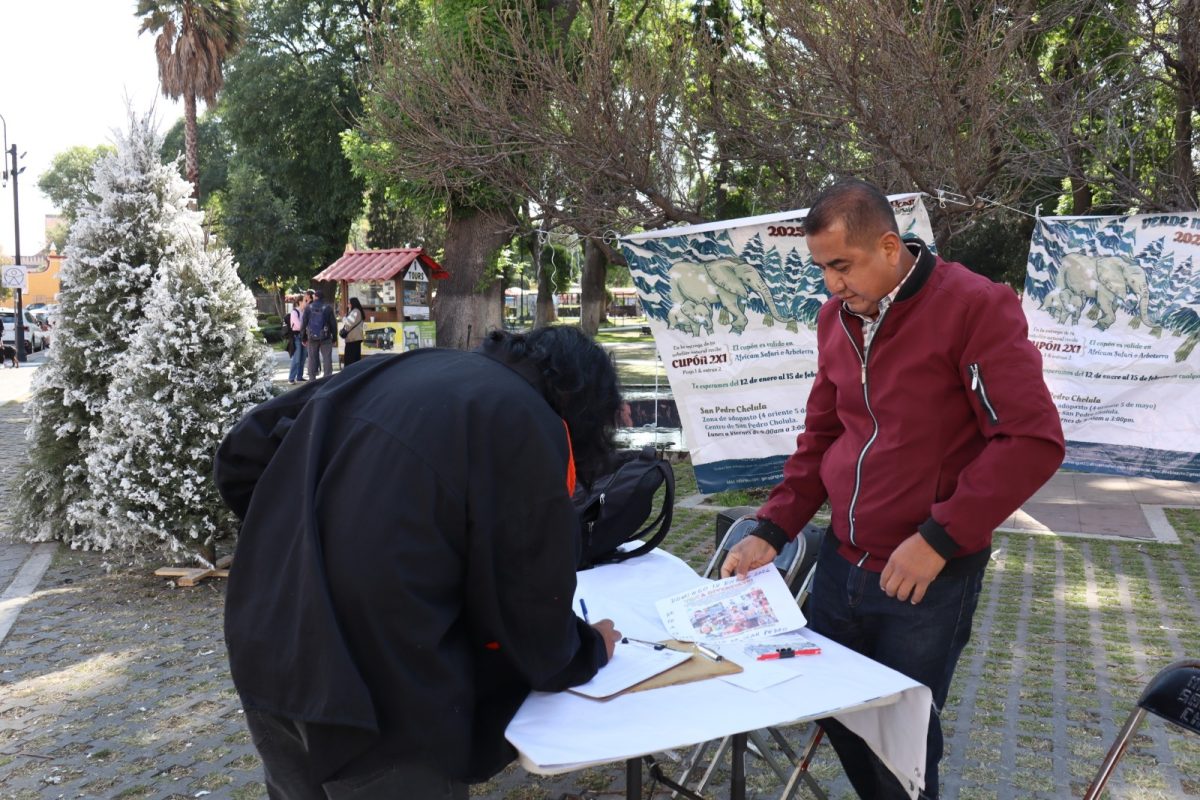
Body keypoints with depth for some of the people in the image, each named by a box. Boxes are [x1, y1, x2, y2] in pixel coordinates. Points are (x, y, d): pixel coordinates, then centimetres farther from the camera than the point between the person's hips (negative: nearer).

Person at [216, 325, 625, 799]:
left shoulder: (396, 368, 11)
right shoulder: (528, 426, -8)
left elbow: (242, 454, 13)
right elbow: (530, 617, -6)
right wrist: (590, 649, 14)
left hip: (264, 657, 7)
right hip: (383, 694, -7)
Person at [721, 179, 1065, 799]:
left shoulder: (975, 306, -13)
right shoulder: (837, 316, 7)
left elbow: (1032, 439, -18)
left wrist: (940, 538, -21)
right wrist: (771, 531, 4)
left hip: (930, 579, -6)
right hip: (840, 562, 6)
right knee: (831, 713, 15)